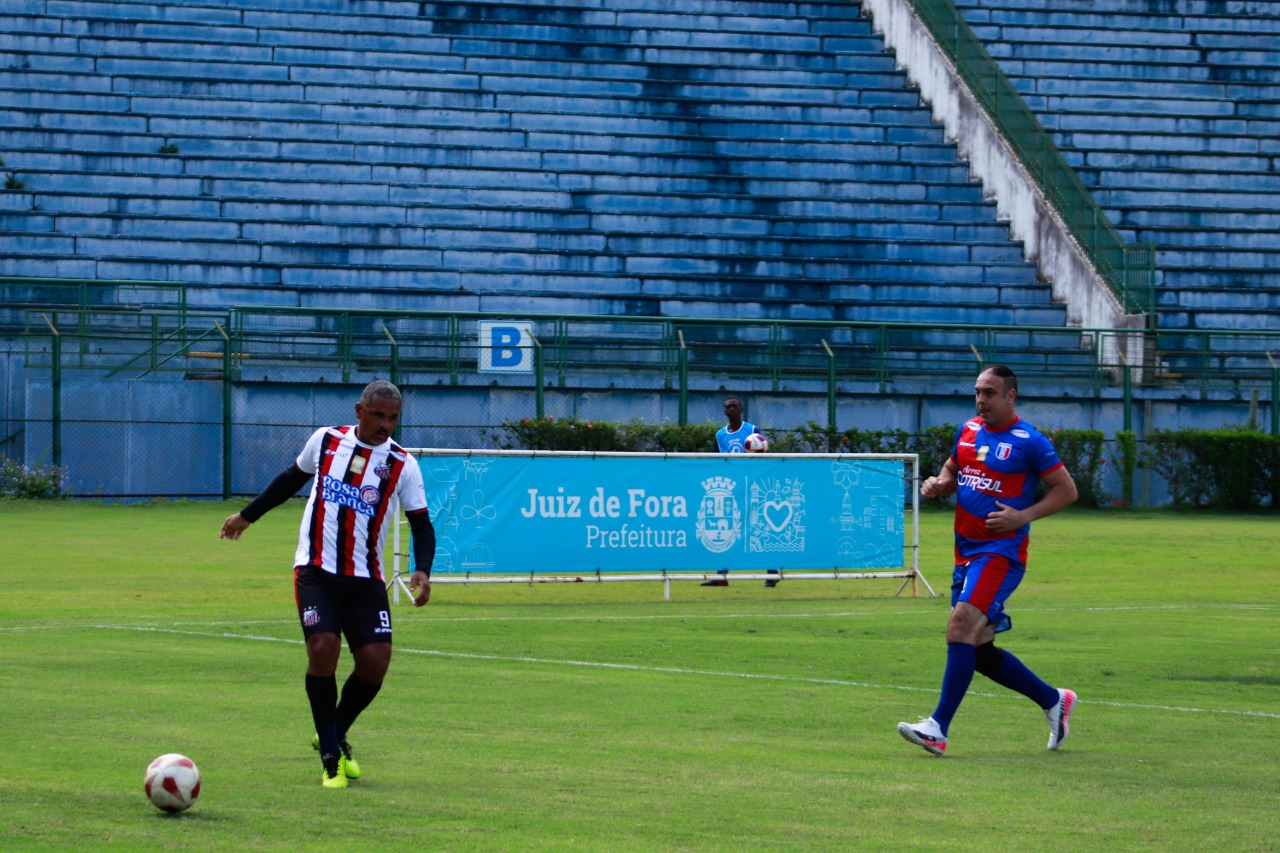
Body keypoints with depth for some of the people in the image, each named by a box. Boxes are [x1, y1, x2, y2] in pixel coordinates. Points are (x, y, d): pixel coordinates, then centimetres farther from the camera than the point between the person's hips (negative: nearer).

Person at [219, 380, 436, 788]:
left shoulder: (402, 464, 0)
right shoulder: (325, 440, 3)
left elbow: (421, 524, 3)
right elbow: (292, 478, 21)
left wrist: (422, 571, -15)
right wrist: (247, 516, 29)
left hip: (365, 579, 1)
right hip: (316, 570, -1)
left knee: (375, 661, -9)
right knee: (323, 649, -18)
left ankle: (336, 735, 20)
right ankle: (330, 756, -6)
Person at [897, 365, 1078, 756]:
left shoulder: (1029, 442, -8)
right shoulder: (967, 430, 11)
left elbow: (1066, 489, -5)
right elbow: (952, 471, 26)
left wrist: (1023, 516, -17)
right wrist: (938, 484, 2)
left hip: (1001, 552, -8)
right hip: (967, 550, 8)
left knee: (961, 625, -24)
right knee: (980, 651, 9)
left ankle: (938, 728, -27)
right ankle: (1054, 701, 28)